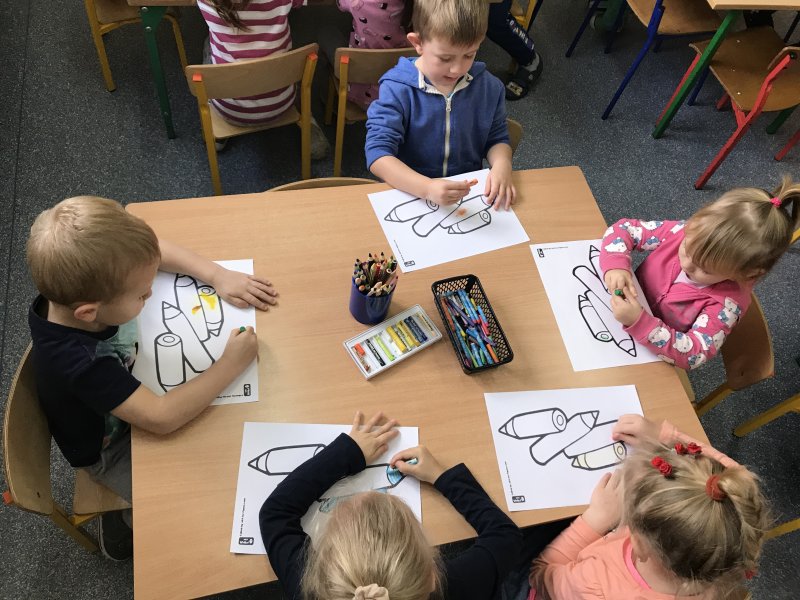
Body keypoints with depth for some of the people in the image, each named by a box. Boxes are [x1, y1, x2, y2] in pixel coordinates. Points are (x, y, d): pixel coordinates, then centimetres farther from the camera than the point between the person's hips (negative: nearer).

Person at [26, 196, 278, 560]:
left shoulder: (82, 281, -26)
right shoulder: (77, 362, -44)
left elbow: (155, 251, -9)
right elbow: (161, 417, -43)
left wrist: (218, 276, -20)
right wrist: (231, 364, -36)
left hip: (131, 389, 7)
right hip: (111, 450, -6)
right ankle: (128, 524, 21)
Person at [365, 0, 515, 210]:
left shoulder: (488, 86, 0)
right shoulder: (397, 90, -14)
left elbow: (497, 139, 12)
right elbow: (378, 154, -21)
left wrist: (501, 164, -13)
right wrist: (427, 188, -36)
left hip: (470, 194, 3)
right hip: (410, 194, -3)